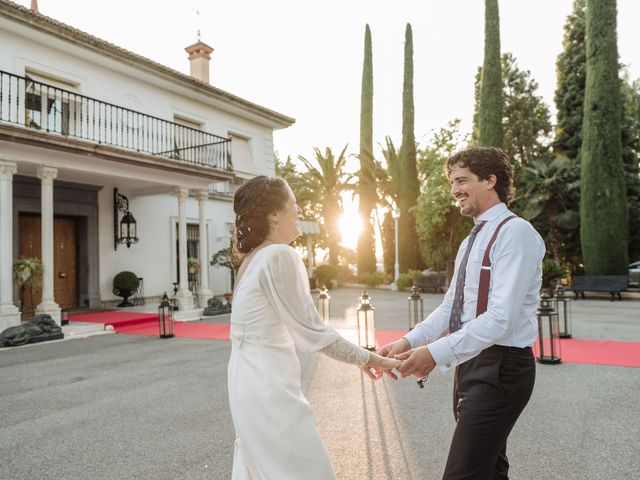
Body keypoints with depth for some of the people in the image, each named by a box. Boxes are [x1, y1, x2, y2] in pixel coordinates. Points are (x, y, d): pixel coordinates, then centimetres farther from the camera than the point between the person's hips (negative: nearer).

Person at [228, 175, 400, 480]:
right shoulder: (280, 255, -18)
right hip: (269, 387, -9)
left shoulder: (255, 258, 10)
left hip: (253, 381, 9)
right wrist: (365, 358, -4)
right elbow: (311, 330, -17)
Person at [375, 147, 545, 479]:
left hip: (500, 367, -9)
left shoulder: (516, 233, -14)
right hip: (470, 362, 9)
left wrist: (437, 353, -27)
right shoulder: (471, 241, 15)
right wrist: (409, 342, -3)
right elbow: (450, 309, 11)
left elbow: (501, 318, -24)